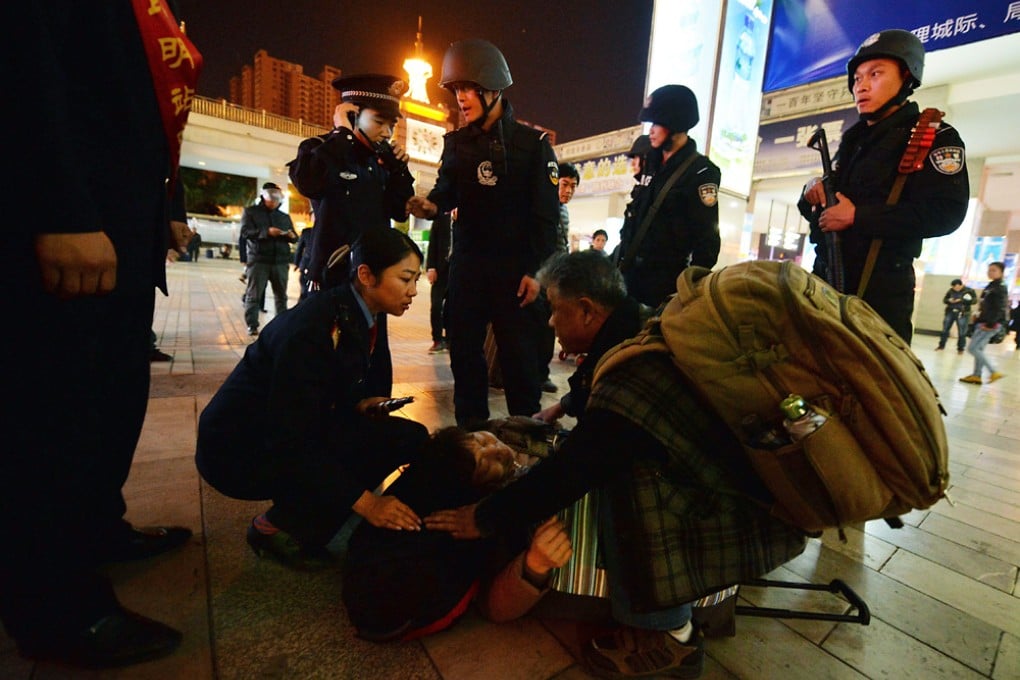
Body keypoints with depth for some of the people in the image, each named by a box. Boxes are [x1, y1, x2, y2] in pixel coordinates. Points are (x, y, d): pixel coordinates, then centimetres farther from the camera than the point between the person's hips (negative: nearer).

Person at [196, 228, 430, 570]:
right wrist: (365, 503, -30)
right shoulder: (314, 327, -28)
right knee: (403, 438, -21)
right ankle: (279, 527, -5)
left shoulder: (365, 315, -3)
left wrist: (362, 404, -10)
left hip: (291, 436, 8)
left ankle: (294, 519, 8)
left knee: (409, 436, -2)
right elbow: (291, 443, -29)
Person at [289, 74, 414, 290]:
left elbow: (400, 212, 11)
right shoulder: (319, 148, -5)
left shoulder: (381, 158, 10)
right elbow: (309, 183, -29)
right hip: (334, 276, -5)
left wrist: (400, 168, 0)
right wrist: (342, 133, -18)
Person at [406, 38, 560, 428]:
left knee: (518, 353, 2)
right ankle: (470, 429, 24)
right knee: (464, 350, 9)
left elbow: (546, 213, -7)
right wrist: (431, 205, -11)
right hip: (467, 263, 5)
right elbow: (446, 190, 14)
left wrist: (536, 271, -14)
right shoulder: (456, 142, 10)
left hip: (515, 267, -4)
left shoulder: (532, 143, -3)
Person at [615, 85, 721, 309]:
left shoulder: (701, 172, -9)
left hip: (664, 283, -7)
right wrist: (619, 263, 14)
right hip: (631, 273, 7)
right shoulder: (652, 163, 13)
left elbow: (707, 240, -13)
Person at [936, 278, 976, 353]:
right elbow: (944, 299, 11)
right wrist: (949, 300, -11)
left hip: (962, 314, -3)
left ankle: (960, 348, 11)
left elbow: (974, 300, -11)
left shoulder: (969, 290, -4)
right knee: (945, 329, 7)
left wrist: (961, 300, -20)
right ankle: (941, 345, 20)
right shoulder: (951, 290, 4)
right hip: (950, 312, 3)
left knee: (961, 332, 1)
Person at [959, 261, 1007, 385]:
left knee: (972, 348, -10)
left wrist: (990, 324, -23)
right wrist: (978, 319, 15)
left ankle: (993, 372, -3)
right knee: (979, 349, 10)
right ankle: (976, 375, 13)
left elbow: (1000, 309, -19)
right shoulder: (990, 286, 16)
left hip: (990, 325, -9)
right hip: (983, 323, 9)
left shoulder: (1000, 288, -11)